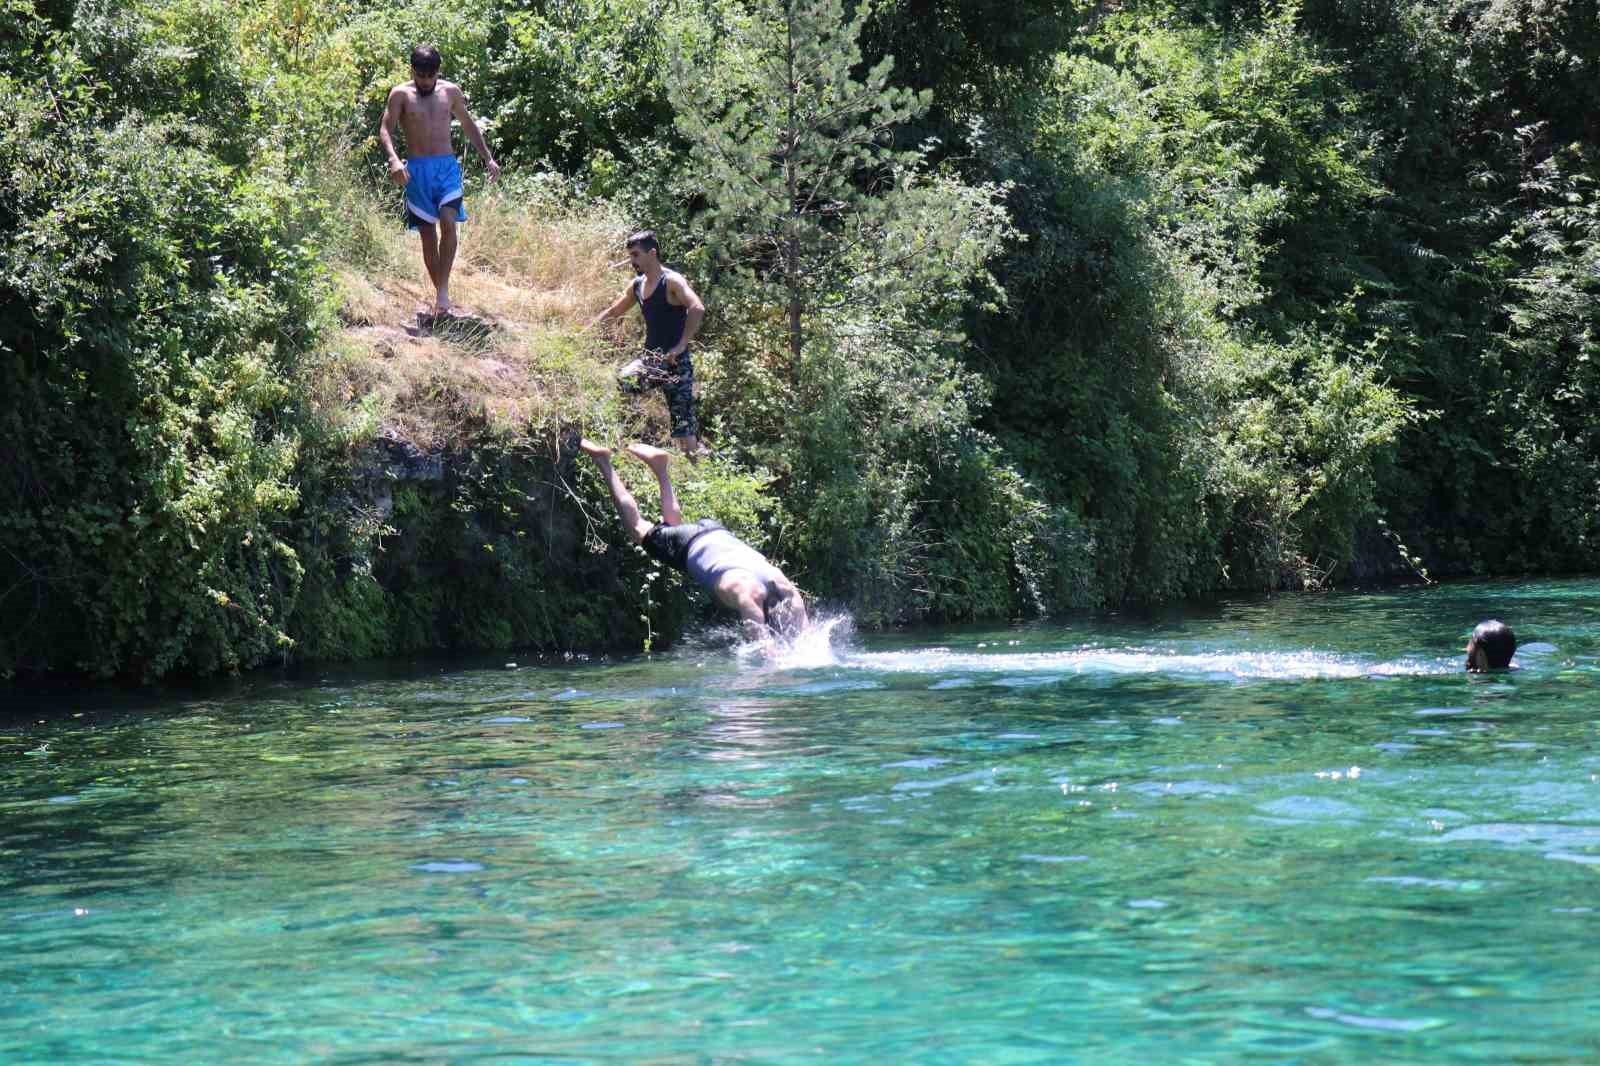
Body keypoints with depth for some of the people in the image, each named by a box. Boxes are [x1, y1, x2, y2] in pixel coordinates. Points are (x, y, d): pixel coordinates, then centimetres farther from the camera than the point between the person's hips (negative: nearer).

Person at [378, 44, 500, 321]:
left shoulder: (451, 92, 10)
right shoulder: (401, 94, 1)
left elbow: (469, 125, 23)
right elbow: (385, 129, -8)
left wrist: (488, 158, 18)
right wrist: (393, 159, -27)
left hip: (447, 166, 1)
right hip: (417, 170, -1)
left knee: (448, 222, -20)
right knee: (428, 234, 0)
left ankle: (443, 290, -19)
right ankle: (440, 297, 9)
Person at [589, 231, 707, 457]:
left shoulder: (672, 281, -14)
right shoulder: (637, 285, 11)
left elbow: (697, 309, -30)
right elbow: (612, 312, 26)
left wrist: (681, 346, -34)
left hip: (675, 362, -8)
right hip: (651, 360, 8)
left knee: (684, 424, -11)